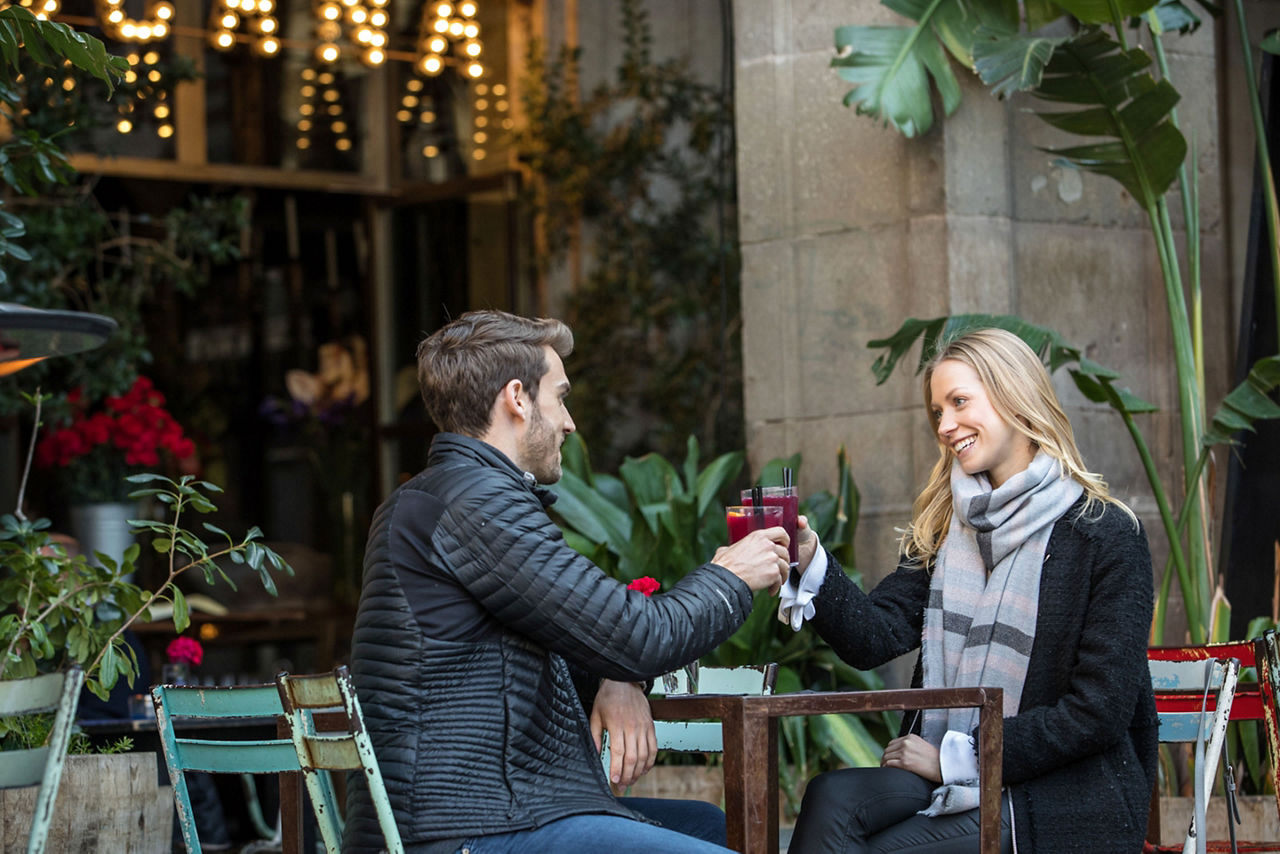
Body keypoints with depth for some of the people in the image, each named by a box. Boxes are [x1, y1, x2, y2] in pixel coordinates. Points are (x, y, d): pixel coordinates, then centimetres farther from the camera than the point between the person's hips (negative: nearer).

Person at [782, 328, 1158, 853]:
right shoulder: (943, 525, 12)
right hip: (956, 786, 5)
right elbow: (876, 637, -1)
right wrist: (810, 565, -18)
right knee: (832, 801, -24)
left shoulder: (1106, 536, -7)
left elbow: (1098, 714, -11)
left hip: (1061, 800, -5)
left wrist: (954, 758, -11)